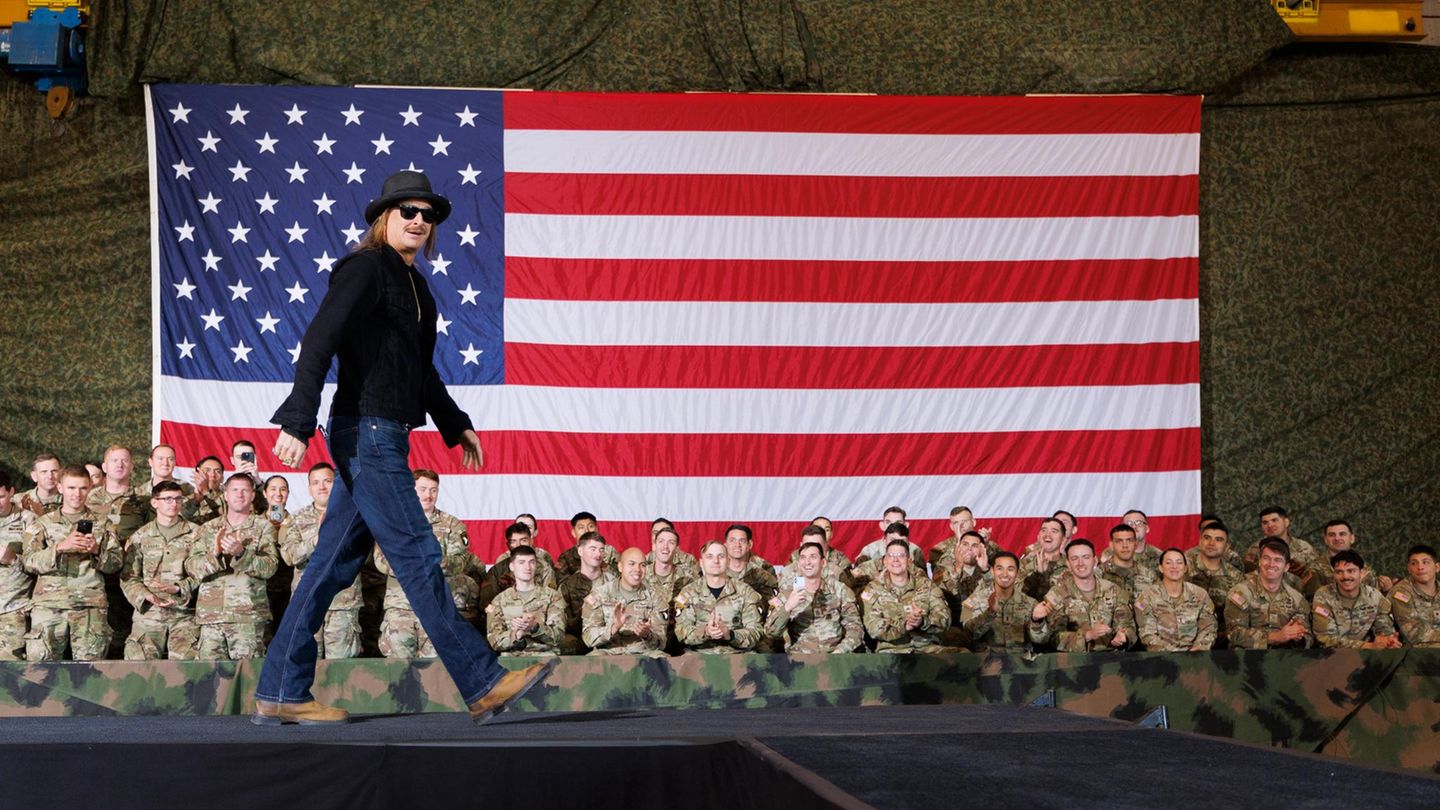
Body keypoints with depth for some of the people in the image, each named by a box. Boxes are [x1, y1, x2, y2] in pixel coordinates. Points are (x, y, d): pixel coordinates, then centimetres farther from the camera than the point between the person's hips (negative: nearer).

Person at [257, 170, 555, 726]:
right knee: (417, 556, -7)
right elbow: (318, 342, -17)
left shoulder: (412, 282, 19)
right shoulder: (366, 268, -9)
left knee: (336, 562, 8)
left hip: (385, 437, 9)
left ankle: (280, 694, 11)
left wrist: (455, 425, 33)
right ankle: (483, 685, -5)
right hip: (367, 433, -9)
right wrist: (297, 423, -24)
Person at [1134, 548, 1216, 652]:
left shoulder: (1200, 594, 11)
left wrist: (1200, 646, -13)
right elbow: (1147, 634, -4)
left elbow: (1208, 627, 9)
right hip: (1162, 656, -2)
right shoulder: (1147, 596, 2)